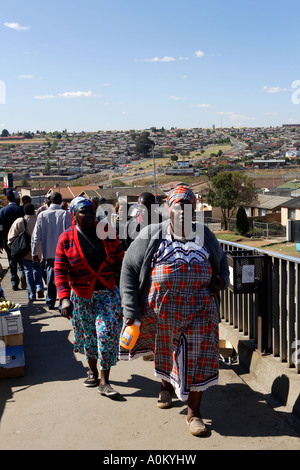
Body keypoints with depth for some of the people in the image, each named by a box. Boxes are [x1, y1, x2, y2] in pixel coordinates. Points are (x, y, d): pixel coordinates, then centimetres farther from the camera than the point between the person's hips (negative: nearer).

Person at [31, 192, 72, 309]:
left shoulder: (42, 215, -2)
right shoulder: (66, 214, -8)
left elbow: (36, 236, 0)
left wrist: (34, 252, 9)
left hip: (49, 252, 2)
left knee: (50, 277, 14)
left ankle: (50, 303, 22)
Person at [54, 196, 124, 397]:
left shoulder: (107, 232, -1)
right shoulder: (66, 239, -5)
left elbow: (119, 261, 5)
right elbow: (60, 271, -6)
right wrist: (64, 298, -17)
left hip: (108, 292, 0)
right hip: (81, 296, 0)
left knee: (108, 332, -9)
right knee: (88, 334, 12)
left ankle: (104, 382, 1)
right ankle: (92, 370, 37)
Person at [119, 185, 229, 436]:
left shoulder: (204, 234, 2)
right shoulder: (152, 235, -6)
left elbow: (221, 259, 20)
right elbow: (129, 269, -6)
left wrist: (222, 279, -1)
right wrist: (131, 309, -11)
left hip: (198, 311, 1)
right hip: (160, 311, 0)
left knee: (196, 361, 1)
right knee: (163, 353, 21)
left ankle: (194, 413, 18)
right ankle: (166, 385, 52)